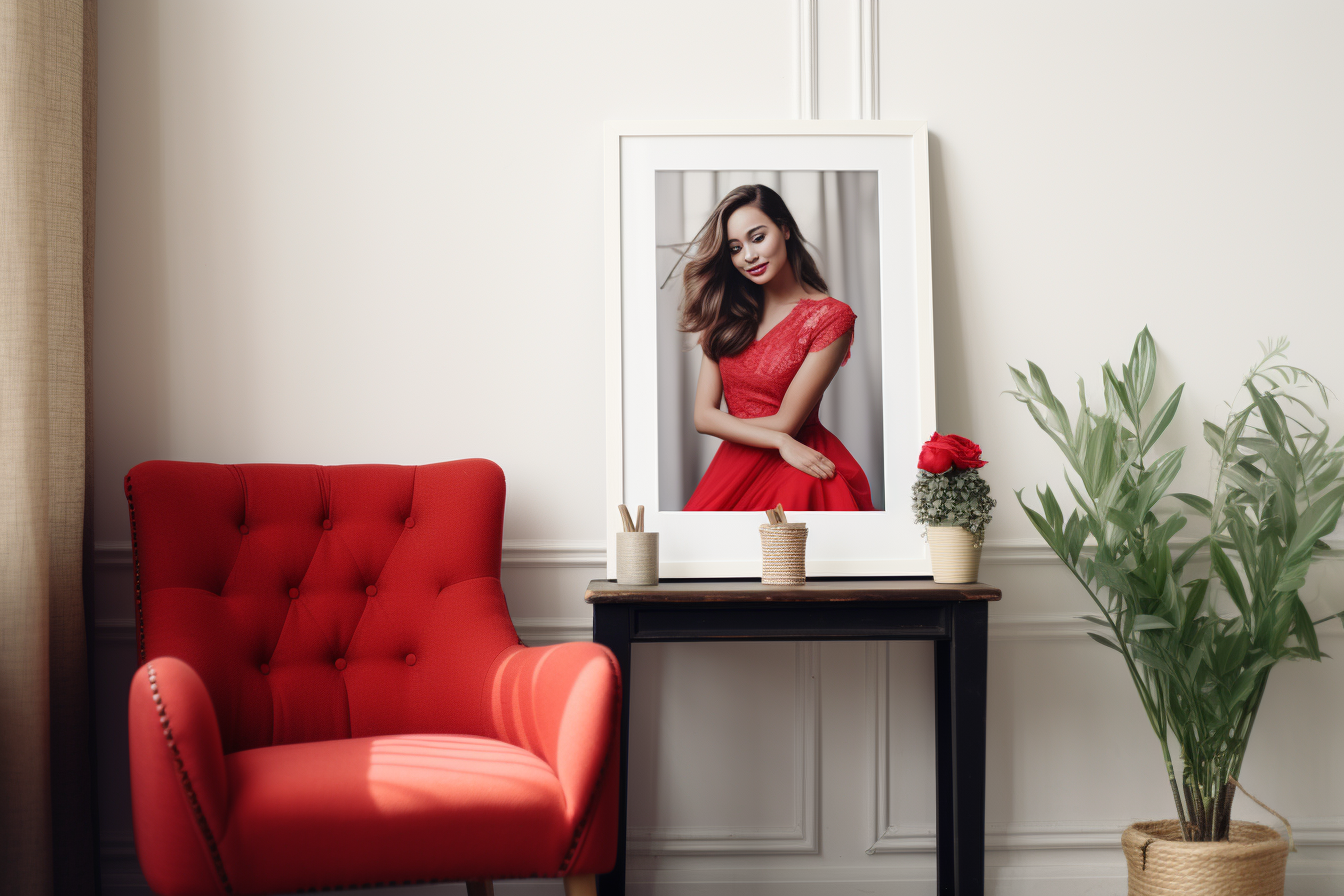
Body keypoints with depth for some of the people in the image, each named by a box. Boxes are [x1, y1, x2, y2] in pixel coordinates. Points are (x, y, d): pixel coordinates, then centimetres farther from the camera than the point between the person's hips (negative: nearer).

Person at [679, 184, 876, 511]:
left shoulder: (830, 317, -8)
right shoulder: (727, 315, 7)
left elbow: (785, 422, -9)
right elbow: (702, 416, -1)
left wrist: (728, 425, 7)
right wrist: (779, 441, -13)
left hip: (800, 469, -3)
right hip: (735, 468, 3)